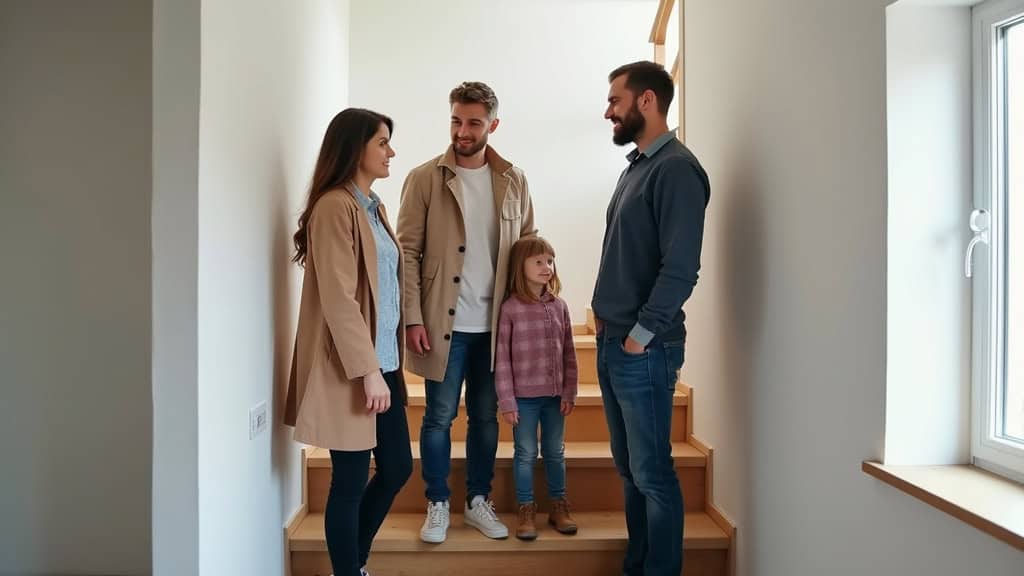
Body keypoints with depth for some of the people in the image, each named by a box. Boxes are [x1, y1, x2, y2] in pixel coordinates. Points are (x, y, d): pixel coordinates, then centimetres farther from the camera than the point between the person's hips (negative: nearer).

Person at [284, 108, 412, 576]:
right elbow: (338, 298, -19)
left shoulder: (373, 206, 14)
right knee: (350, 481, 5)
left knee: (397, 469, 16)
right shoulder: (335, 206, -14)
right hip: (351, 368, -9)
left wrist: (385, 363, 13)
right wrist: (368, 371, -19)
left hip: (382, 361, 9)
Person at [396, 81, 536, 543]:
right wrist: (413, 317, -11)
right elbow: (407, 252, -5)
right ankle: (437, 505, 26)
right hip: (444, 322, -2)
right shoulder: (424, 178, -3)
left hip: (495, 324, 3)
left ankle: (478, 502, 30)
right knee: (440, 416, 8)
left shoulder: (513, 181, 5)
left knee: (486, 417, 13)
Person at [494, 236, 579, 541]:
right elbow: (502, 359, -9)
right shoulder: (510, 308, -10)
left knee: (555, 452, 15)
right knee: (526, 453, 8)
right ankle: (526, 510, 23)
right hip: (524, 396, -3)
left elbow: (569, 353, 5)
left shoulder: (559, 305, 2)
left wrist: (569, 392, 3)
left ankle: (558, 506, 29)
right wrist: (506, 401, -10)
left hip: (554, 395, 4)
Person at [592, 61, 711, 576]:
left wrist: (641, 334, -16)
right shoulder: (635, 166, 16)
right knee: (629, 469, 17)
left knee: (652, 473, 3)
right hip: (612, 343, 9)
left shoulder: (675, 168, -11)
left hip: (643, 350, -9)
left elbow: (680, 268, -19)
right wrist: (607, 318, 12)